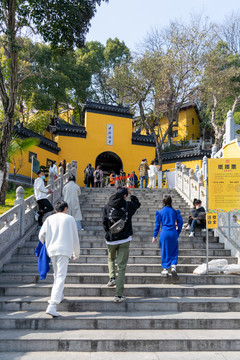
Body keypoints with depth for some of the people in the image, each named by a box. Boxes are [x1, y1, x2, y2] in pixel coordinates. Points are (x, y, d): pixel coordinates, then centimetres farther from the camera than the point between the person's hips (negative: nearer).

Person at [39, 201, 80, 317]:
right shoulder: (70, 219, 11)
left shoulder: (49, 219, 15)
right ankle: (52, 305, -20)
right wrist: (76, 253, 24)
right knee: (61, 277, -9)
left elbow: (41, 236, 9)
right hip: (65, 250, -3)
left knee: (57, 275, 24)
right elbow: (75, 238, 12)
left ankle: (59, 296, 34)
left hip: (52, 250, 3)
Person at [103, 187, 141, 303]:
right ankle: (119, 295, -2)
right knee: (121, 266, 1)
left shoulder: (107, 207, -1)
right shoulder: (128, 206, -3)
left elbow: (104, 223, 1)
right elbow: (137, 203, 19)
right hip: (124, 240, -1)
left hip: (111, 240, 1)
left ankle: (112, 277, 9)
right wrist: (131, 194, 25)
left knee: (111, 259, 30)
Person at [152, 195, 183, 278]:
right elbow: (180, 222, 1)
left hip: (164, 233, -1)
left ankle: (165, 269, 12)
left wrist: (155, 236, 5)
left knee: (164, 251, 8)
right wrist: (178, 232, 13)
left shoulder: (160, 212, -1)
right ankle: (173, 266, -2)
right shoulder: (175, 211, 2)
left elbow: (157, 224, 0)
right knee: (174, 250, 13)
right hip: (173, 233, 1)